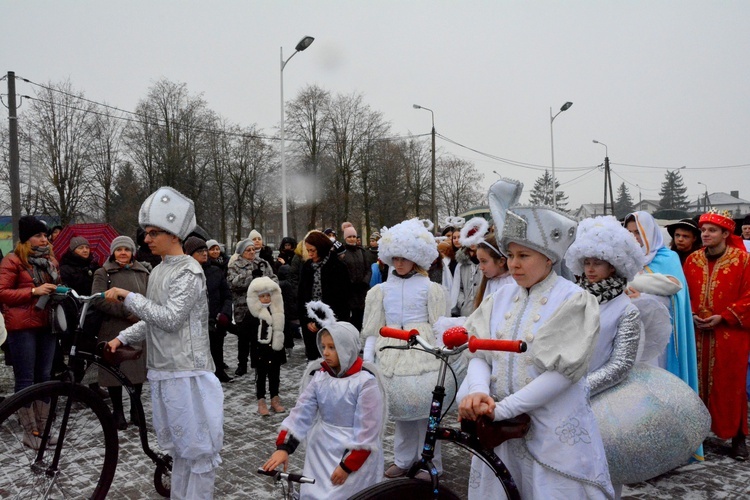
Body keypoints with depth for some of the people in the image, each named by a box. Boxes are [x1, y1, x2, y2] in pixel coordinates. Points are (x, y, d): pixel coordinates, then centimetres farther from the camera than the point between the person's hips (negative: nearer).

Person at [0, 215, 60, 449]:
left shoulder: (49, 260, 16)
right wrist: (33, 291, -20)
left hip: (46, 324, 6)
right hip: (22, 327, -6)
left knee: (44, 377, 10)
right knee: (25, 380, 0)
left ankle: (42, 427, 19)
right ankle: (29, 431, 7)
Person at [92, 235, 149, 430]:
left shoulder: (142, 272, 12)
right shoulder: (103, 273, 2)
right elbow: (99, 300, -11)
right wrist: (127, 312, -16)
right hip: (114, 331, -3)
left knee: (139, 368, 7)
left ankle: (136, 409, 23)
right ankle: (117, 411, 20)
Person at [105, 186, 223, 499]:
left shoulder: (189, 271, -12)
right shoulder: (158, 272, 14)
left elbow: (170, 317, -20)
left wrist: (128, 297, -15)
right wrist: (122, 338, 13)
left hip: (187, 371, -9)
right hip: (161, 370, 9)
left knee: (198, 448, 2)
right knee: (178, 447, 19)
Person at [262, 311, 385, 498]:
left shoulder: (366, 381, -17)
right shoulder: (319, 375, -2)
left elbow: (367, 430, -16)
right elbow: (301, 412, -6)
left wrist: (347, 465, -16)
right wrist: (283, 446, -17)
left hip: (356, 454, -4)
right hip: (321, 449, 5)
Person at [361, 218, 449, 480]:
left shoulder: (430, 288, 1)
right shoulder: (381, 290, 9)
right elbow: (374, 329, 11)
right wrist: (367, 359, 5)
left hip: (423, 353, -3)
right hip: (391, 355, 3)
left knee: (425, 409, -1)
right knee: (400, 410, 11)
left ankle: (429, 464, 16)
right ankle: (403, 460, 28)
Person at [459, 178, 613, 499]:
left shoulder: (573, 300, -8)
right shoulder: (502, 298, 6)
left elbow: (561, 371, -16)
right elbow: (479, 353, 0)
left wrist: (502, 408, -20)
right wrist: (479, 392, -21)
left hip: (556, 432, -4)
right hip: (501, 429, 4)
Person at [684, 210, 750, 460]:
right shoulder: (692, 260, 8)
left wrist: (722, 317, -13)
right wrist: (690, 315, -5)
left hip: (730, 334, -3)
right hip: (697, 333, 3)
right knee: (698, 383, 8)